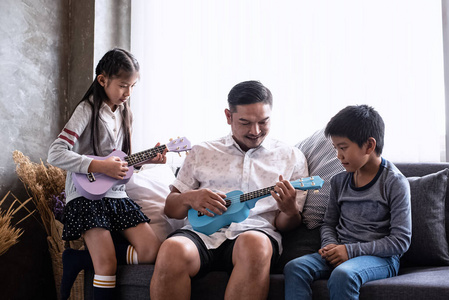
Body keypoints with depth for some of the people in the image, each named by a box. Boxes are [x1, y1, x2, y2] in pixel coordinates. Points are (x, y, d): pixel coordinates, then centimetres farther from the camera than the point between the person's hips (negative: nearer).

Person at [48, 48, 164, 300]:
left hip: (116, 194, 7)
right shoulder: (88, 110, -9)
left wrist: (148, 159, 4)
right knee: (107, 264, -23)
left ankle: (79, 259, -5)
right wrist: (100, 166, -22)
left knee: (152, 251, -10)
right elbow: (56, 154, -19)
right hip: (86, 194, -7)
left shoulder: (124, 112, 13)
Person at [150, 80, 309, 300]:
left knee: (254, 243, -39)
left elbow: (285, 225, 14)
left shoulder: (291, 157, 16)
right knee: (172, 249, -35)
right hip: (202, 232, 1)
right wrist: (190, 198, -4)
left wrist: (290, 211, -10)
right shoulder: (202, 152, 19)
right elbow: (170, 208, 19)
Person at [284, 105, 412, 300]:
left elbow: (401, 240, -10)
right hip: (342, 254, 6)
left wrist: (351, 250, -15)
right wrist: (330, 245, -3)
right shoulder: (339, 181, 13)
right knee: (294, 268, -21)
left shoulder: (394, 183, -6)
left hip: (380, 258, -6)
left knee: (342, 275, -37)